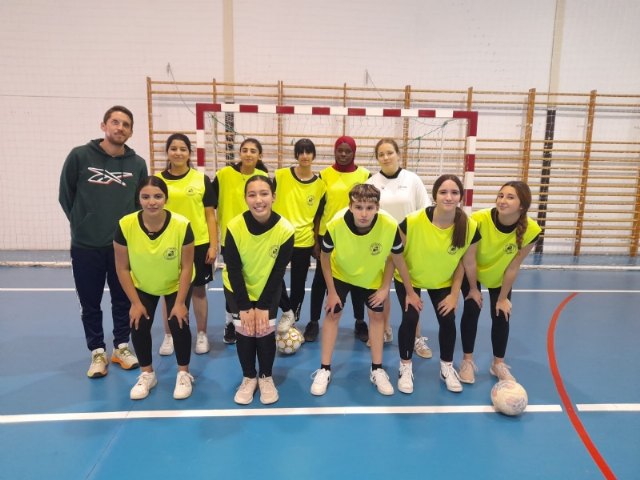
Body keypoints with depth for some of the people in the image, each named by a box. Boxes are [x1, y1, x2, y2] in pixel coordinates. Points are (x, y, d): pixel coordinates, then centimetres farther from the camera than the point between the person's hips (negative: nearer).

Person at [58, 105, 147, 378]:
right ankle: (98, 352, 26)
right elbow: (65, 194, 4)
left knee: (123, 300, 12)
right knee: (90, 303, 9)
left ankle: (121, 347, 29)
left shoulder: (137, 164, 0)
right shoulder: (79, 156, -4)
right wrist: (81, 222, 6)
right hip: (85, 246, -1)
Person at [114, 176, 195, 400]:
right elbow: (122, 268, -16)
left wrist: (180, 302, -18)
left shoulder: (182, 225, -32)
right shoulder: (125, 225, -28)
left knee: (178, 323, -12)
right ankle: (147, 374, 19)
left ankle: (184, 374, 13)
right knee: (138, 325, -7)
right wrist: (135, 302, -14)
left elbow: (186, 267, -20)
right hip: (142, 286, 2)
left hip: (176, 285, -1)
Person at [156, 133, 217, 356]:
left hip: (198, 244, -1)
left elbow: (210, 215, 1)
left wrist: (213, 245, -3)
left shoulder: (202, 179, -1)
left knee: (198, 289, 10)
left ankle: (201, 335, 26)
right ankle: (169, 336, 28)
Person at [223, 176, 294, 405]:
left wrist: (264, 306, -16)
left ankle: (266, 377, 20)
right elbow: (233, 270, -19)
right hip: (238, 289, 0)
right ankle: (249, 378, 20)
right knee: (244, 330, -3)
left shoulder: (285, 229, -26)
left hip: (269, 289, 0)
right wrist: (244, 307, -17)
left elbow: (278, 271, -17)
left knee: (266, 330, -4)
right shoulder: (234, 227, -27)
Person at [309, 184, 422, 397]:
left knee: (377, 315, 7)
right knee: (332, 314, 2)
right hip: (340, 274, -1)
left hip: (373, 277, 1)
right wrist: (331, 292, -12)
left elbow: (396, 258, -16)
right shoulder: (335, 225, -38)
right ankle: (324, 370, 16)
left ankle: (377, 370, 24)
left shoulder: (390, 226, -37)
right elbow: (325, 257, -17)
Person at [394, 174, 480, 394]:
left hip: (443, 281, 3)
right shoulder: (412, 221, -33)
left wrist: (454, 294, -6)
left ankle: (447, 368, 25)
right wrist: (410, 291, -14)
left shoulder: (470, 227, -24)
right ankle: (405, 368, 15)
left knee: (448, 320, -1)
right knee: (410, 318, -9)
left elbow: (467, 263, -9)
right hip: (409, 279, -2)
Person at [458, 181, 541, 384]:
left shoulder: (531, 230, -29)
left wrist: (503, 298, -10)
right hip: (472, 273, -2)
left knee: (502, 316, 0)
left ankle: (498, 364, 21)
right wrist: (472, 289, -13)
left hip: (500, 277, 2)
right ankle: (467, 361, 12)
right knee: (471, 310, -7)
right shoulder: (479, 220, -37)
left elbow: (514, 266, -18)